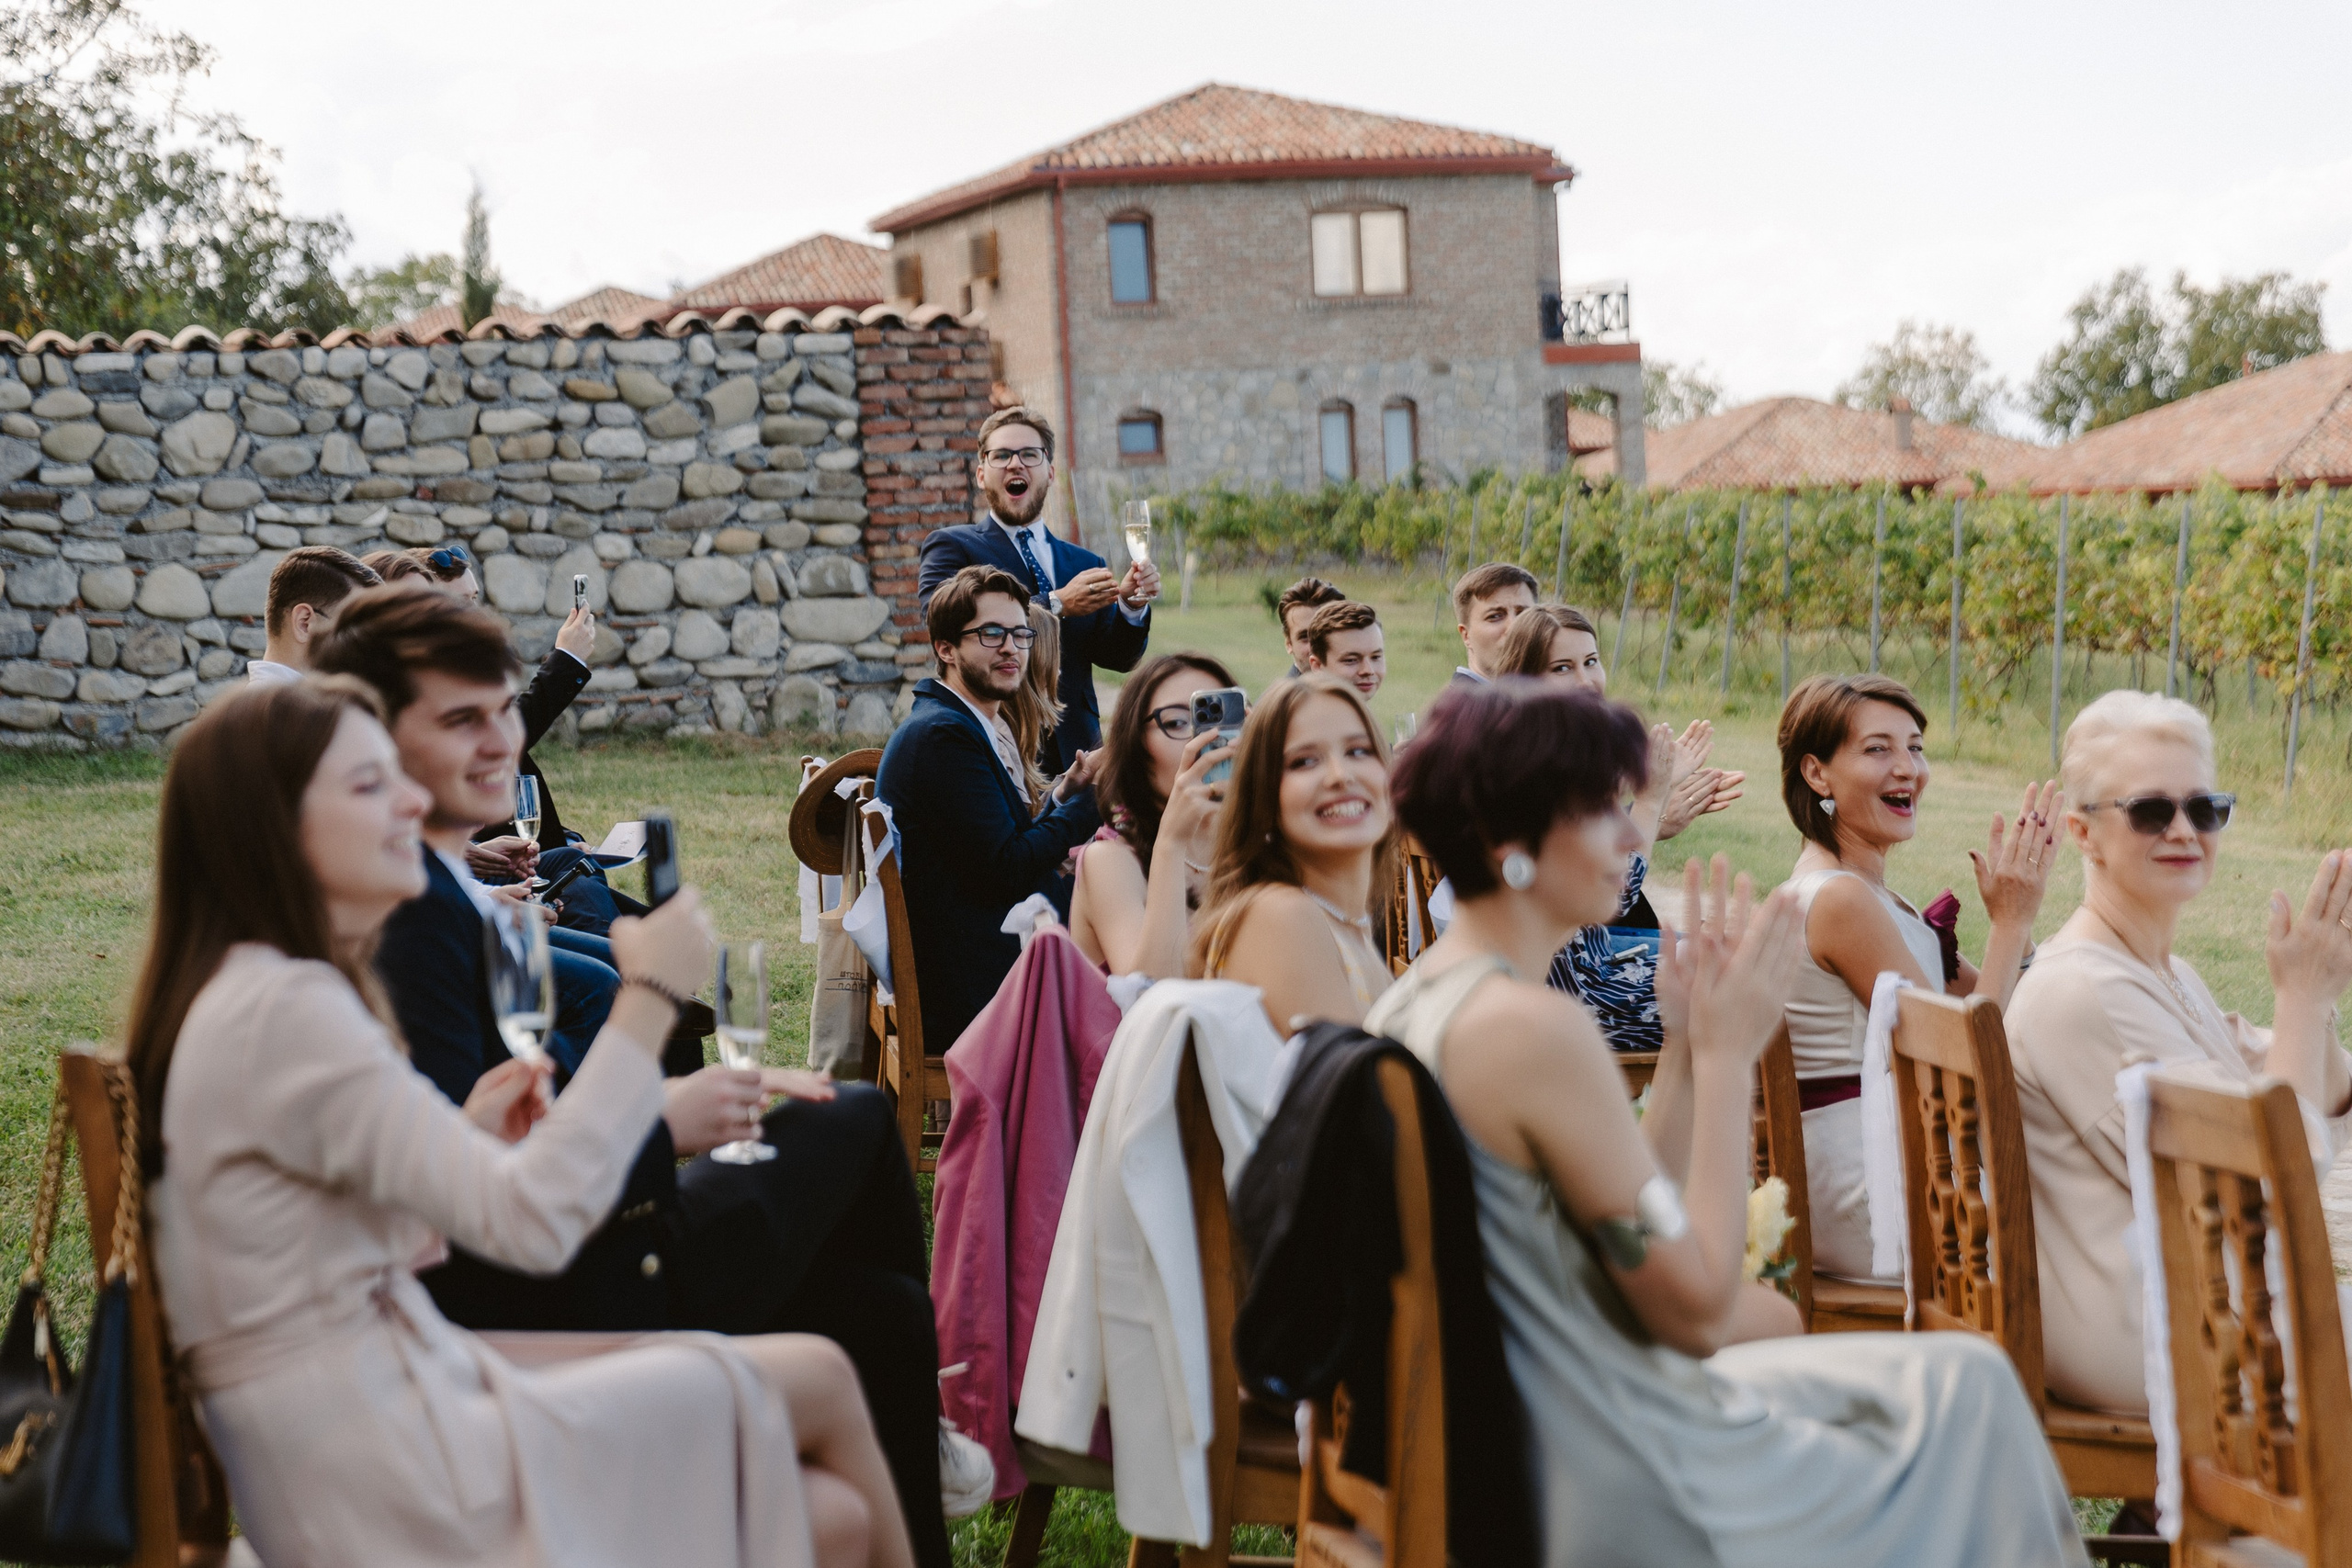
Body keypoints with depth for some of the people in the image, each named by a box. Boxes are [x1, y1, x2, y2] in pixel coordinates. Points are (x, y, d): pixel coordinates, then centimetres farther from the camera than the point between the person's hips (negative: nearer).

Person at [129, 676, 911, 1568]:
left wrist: (467, 1140, 6)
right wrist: (653, 996, -19)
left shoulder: (246, 996, 13)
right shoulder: (282, 1010, -20)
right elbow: (533, 1221, -26)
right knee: (817, 1379, 2)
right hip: (387, 1493, -10)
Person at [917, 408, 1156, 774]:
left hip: (1076, 753, 4)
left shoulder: (1086, 564, 18)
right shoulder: (951, 548, 4)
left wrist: (1131, 606, -11)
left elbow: (1118, 657, 10)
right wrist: (1057, 604, -16)